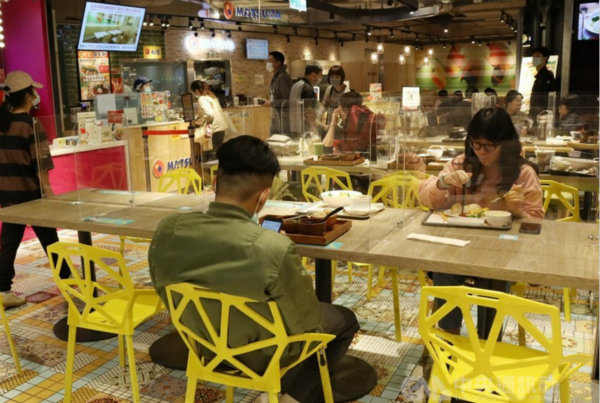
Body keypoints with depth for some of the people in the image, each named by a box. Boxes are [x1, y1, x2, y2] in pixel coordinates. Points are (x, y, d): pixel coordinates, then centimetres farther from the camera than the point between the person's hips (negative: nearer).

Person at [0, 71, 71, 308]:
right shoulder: (31, 124, -14)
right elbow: (40, 165, -16)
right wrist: (49, 193, -11)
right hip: (30, 192, -5)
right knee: (48, 238, 12)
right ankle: (66, 277, 30)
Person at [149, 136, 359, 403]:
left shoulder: (167, 230, -20)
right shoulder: (274, 248, -36)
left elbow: (165, 294, 1)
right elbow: (307, 326, -20)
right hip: (261, 357, -5)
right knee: (345, 319, 20)